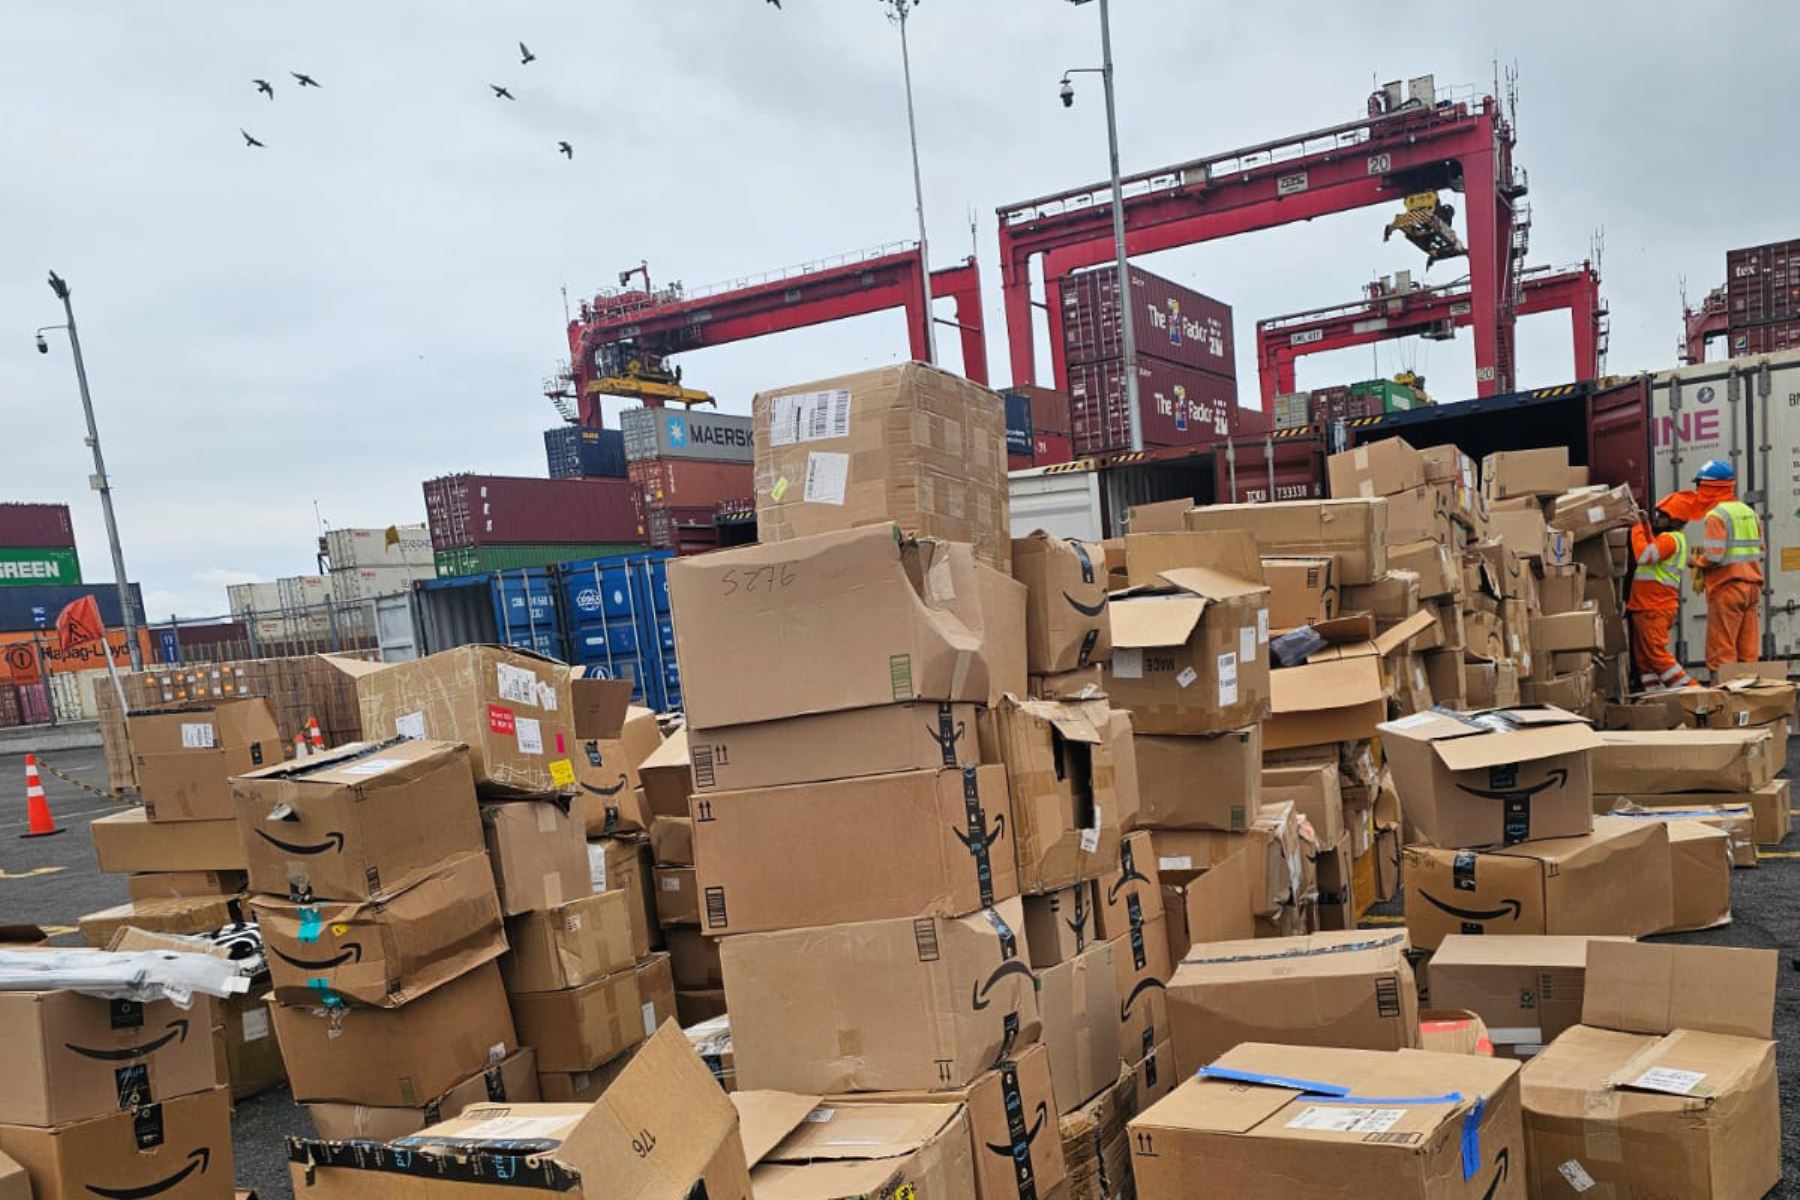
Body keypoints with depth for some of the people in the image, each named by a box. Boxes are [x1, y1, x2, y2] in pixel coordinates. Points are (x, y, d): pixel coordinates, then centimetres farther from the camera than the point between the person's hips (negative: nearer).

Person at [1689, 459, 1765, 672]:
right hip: (1752, 585, 8)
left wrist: (1696, 560, -3)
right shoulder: (1748, 512, 14)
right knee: (1748, 648, 10)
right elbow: (1759, 551, 16)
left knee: (1721, 650, -3)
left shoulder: (1717, 515, -12)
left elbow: (1714, 556, -21)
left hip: (1727, 586, -8)